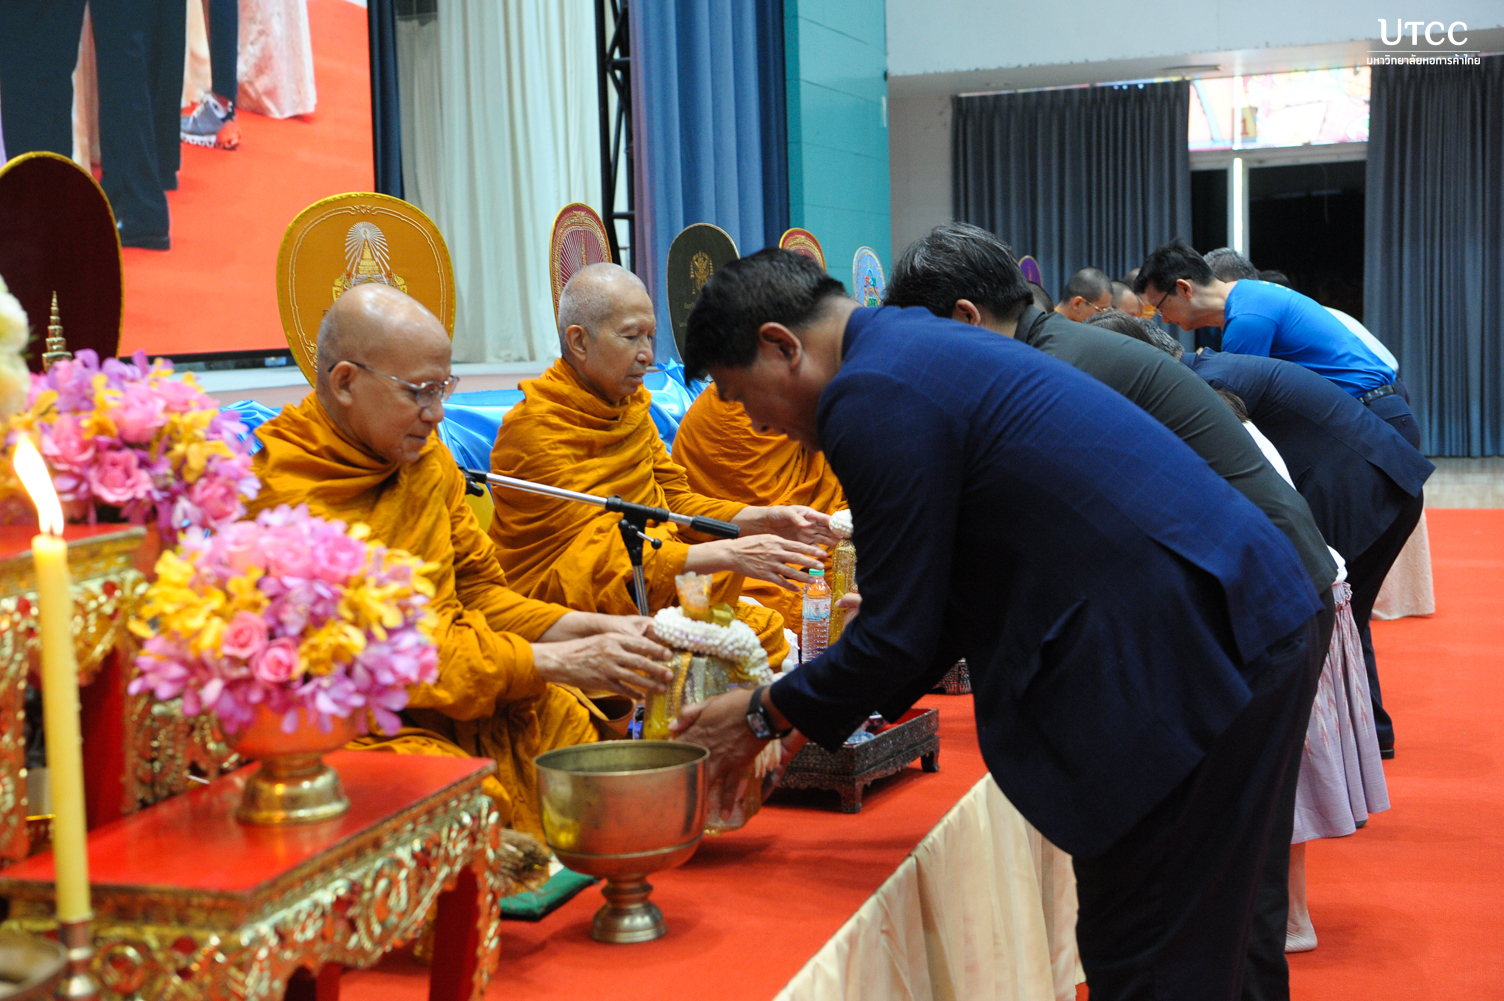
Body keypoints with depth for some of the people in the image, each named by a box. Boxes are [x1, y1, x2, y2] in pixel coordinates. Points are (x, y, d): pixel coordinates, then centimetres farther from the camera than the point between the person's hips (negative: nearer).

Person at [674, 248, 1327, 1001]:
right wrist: (822, 713, 23)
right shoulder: (926, 345, 18)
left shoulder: (871, 396, -14)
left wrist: (768, 715, 6)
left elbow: (899, 634, -10)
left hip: (1190, 659, -10)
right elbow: (956, 588, 23)